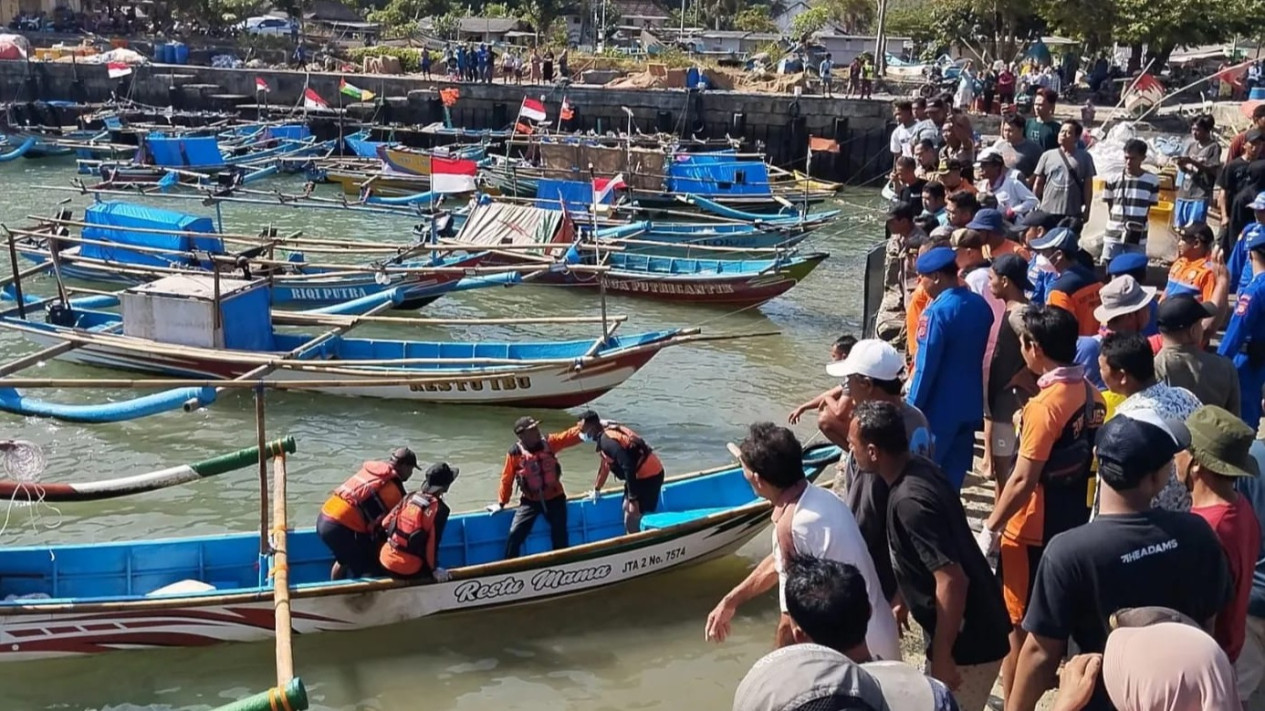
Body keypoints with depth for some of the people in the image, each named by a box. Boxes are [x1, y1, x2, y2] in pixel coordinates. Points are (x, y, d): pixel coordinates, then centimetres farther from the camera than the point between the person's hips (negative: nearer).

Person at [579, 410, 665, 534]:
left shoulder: (607, 441, -22)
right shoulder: (607, 434, 10)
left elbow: (628, 468, -28)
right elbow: (606, 464, 24)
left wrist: (633, 499, -26)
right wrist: (596, 490, 34)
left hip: (648, 475, -11)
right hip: (642, 473, 11)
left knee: (632, 519, -8)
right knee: (627, 509, 22)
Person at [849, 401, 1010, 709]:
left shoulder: (910, 500, -28)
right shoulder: (918, 468, 1)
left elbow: (952, 581, -30)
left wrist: (942, 655, -22)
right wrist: (906, 604, 25)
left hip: (967, 640, -9)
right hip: (974, 625, 9)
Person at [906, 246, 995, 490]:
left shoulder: (937, 312, -19)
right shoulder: (980, 304, 5)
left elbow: (926, 367, -18)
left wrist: (912, 409, -11)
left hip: (939, 409, -7)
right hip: (970, 406, 7)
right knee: (953, 475, 13)